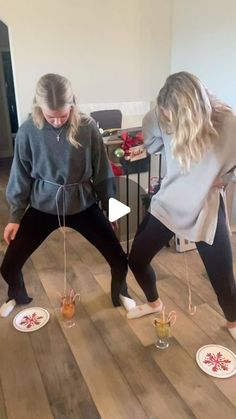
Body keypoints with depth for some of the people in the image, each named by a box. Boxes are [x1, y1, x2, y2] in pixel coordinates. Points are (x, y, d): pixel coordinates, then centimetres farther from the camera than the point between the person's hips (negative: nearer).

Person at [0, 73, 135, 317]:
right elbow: (21, 177, -2)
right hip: (42, 207, 1)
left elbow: (102, 171, -4)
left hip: (83, 205, 0)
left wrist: (110, 207, 3)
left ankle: (120, 293, 35)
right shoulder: (28, 131, -12)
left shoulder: (87, 127, -14)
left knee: (119, 260, -1)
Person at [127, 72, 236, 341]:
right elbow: (150, 142, 10)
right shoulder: (164, 119, -13)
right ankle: (153, 303, 42)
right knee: (136, 260, 9)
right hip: (168, 203, 3)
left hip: (206, 210, -3)